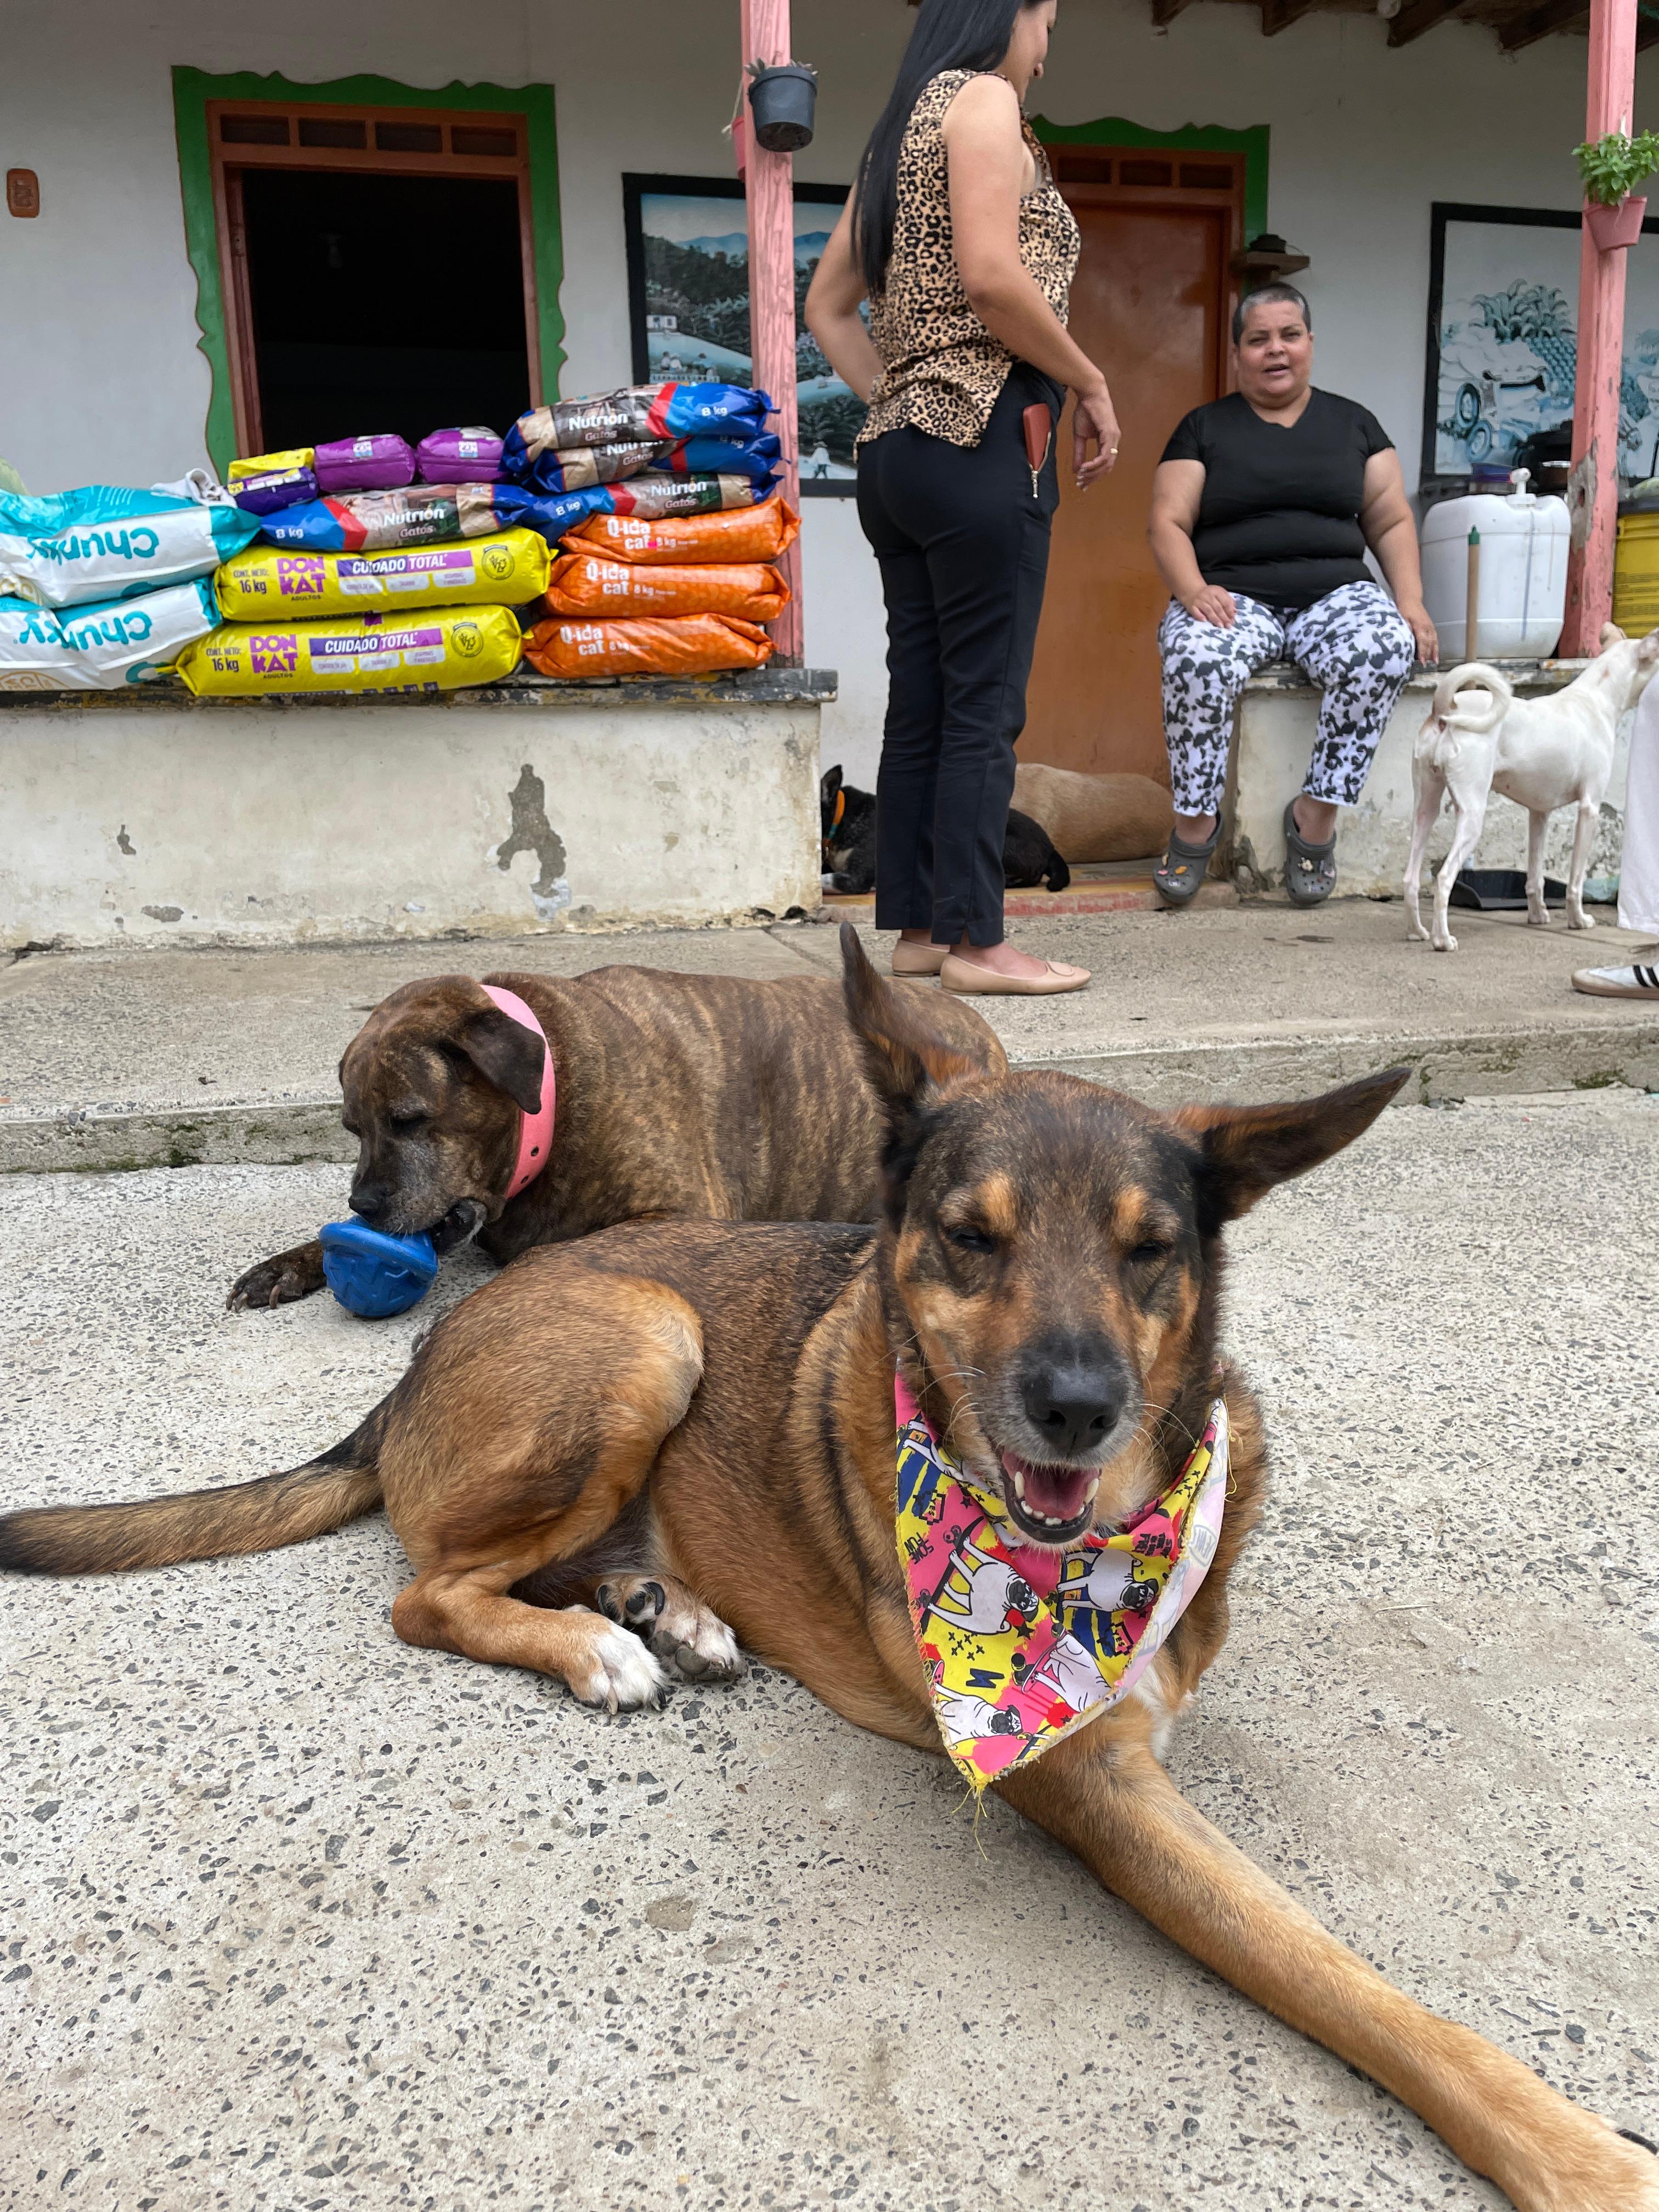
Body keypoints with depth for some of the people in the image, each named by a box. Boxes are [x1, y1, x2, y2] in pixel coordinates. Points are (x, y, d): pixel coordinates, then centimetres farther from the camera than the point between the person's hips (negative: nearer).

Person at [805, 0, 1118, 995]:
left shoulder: (903, 128, 24)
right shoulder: (981, 99, -2)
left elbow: (828, 304, 24)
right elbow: (992, 279, -16)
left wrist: (897, 401, 16)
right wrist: (1092, 386, -6)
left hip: (900, 452, 9)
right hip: (983, 442, -9)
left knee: (921, 704, 6)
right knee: (985, 708, -8)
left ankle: (918, 928, 10)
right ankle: (975, 942, -5)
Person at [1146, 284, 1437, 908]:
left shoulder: (1353, 423, 19)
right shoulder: (1203, 428, 13)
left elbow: (1391, 522, 16)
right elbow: (1167, 523, 3)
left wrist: (1411, 599, -3)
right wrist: (1193, 591, -18)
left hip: (1336, 592, 2)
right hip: (1233, 594, -1)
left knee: (1385, 650, -33)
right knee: (1198, 660, -37)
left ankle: (1318, 813, -23)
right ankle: (1195, 821, -21)